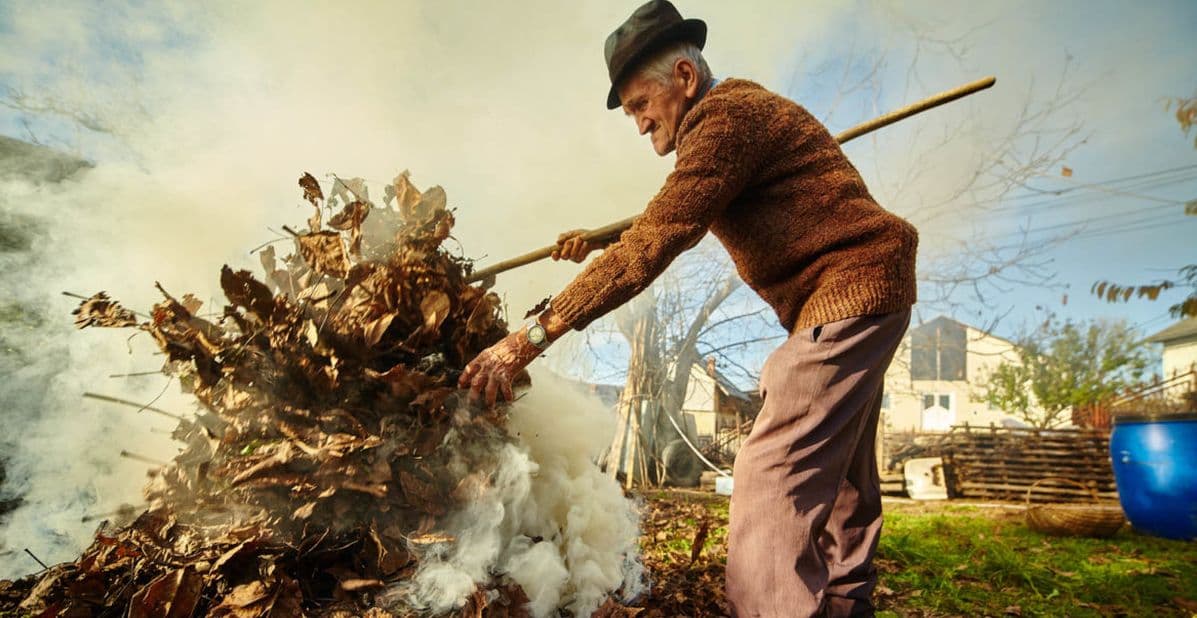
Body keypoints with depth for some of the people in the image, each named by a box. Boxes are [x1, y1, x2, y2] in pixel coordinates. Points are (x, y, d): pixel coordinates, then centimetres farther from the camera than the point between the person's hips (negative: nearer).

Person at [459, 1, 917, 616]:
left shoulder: (726, 116, -18)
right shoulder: (731, 115, 15)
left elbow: (652, 247, -27)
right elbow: (672, 221, 23)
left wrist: (532, 336, -27)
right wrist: (596, 242, 15)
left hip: (848, 291, -11)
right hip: (860, 293, 11)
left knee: (772, 478, -18)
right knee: (838, 472, 19)